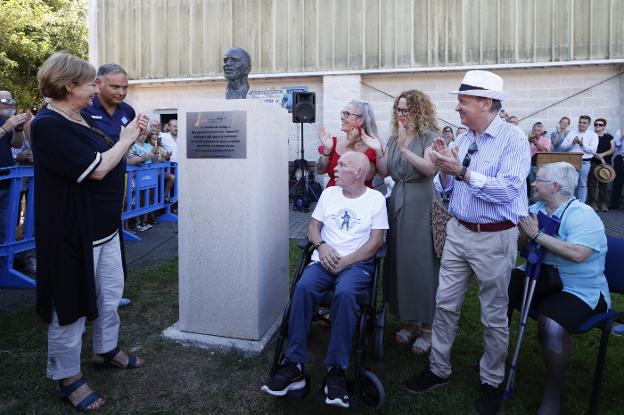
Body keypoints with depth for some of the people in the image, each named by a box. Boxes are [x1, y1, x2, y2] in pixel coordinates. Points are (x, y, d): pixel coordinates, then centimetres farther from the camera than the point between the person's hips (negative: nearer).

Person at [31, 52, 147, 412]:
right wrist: (125, 139, -11)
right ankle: (68, 376, 24)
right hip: (72, 230, -9)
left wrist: (131, 136, 2)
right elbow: (95, 170, -23)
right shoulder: (48, 125, -19)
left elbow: (107, 158, 13)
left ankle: (107, 349, 40)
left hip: (104, 224, 9)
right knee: (71, 304, 5)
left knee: (111, 291, 19)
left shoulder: (78, 119, 8)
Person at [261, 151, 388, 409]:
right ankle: (294, 366, -24)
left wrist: (346, 261, -13)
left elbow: (376, 240, -2)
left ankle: (336, 370, -25)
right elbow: (313, 226, 14)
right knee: (303, 287, -30)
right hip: (324, 260, 3)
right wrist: (321, 246, -8)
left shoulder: (376, 199, 5)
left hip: (357, 263, -3)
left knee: (345, 293, -36)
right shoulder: (329, 193, 16)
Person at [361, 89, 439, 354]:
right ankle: (409, 320, 22)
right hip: (397, 201, 6)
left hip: (421, 204, -6)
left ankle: (428, 325, 10)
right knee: (398, 260, 8)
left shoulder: (429, 136, -3)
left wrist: (404, 148, -23)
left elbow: (431, 169, -17)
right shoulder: (394, 138, 15)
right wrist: (379, 152, -4)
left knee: (421, 262, -3)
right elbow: (384, 173, 12)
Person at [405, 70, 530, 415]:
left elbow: (508, 190, -24)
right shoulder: (462, 139, 6)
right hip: (458, 231, 6)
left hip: (495, 237, -6)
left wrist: (461, 172, -26)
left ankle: (491, 382, 30)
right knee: (445, 303, 11)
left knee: (494, 315, 10)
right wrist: (443, 167, -6)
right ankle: (439, 369, 29)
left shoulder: (513, 138, -12)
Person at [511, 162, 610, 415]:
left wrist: (537, 234, -26)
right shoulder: (536, 208, 6)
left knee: (552, 326, -33)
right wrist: (524, 232, -17)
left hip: (578, 291, -7)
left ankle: (552, 392, -7)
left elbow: (577, 254, -33)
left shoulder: (583, 216, -16)